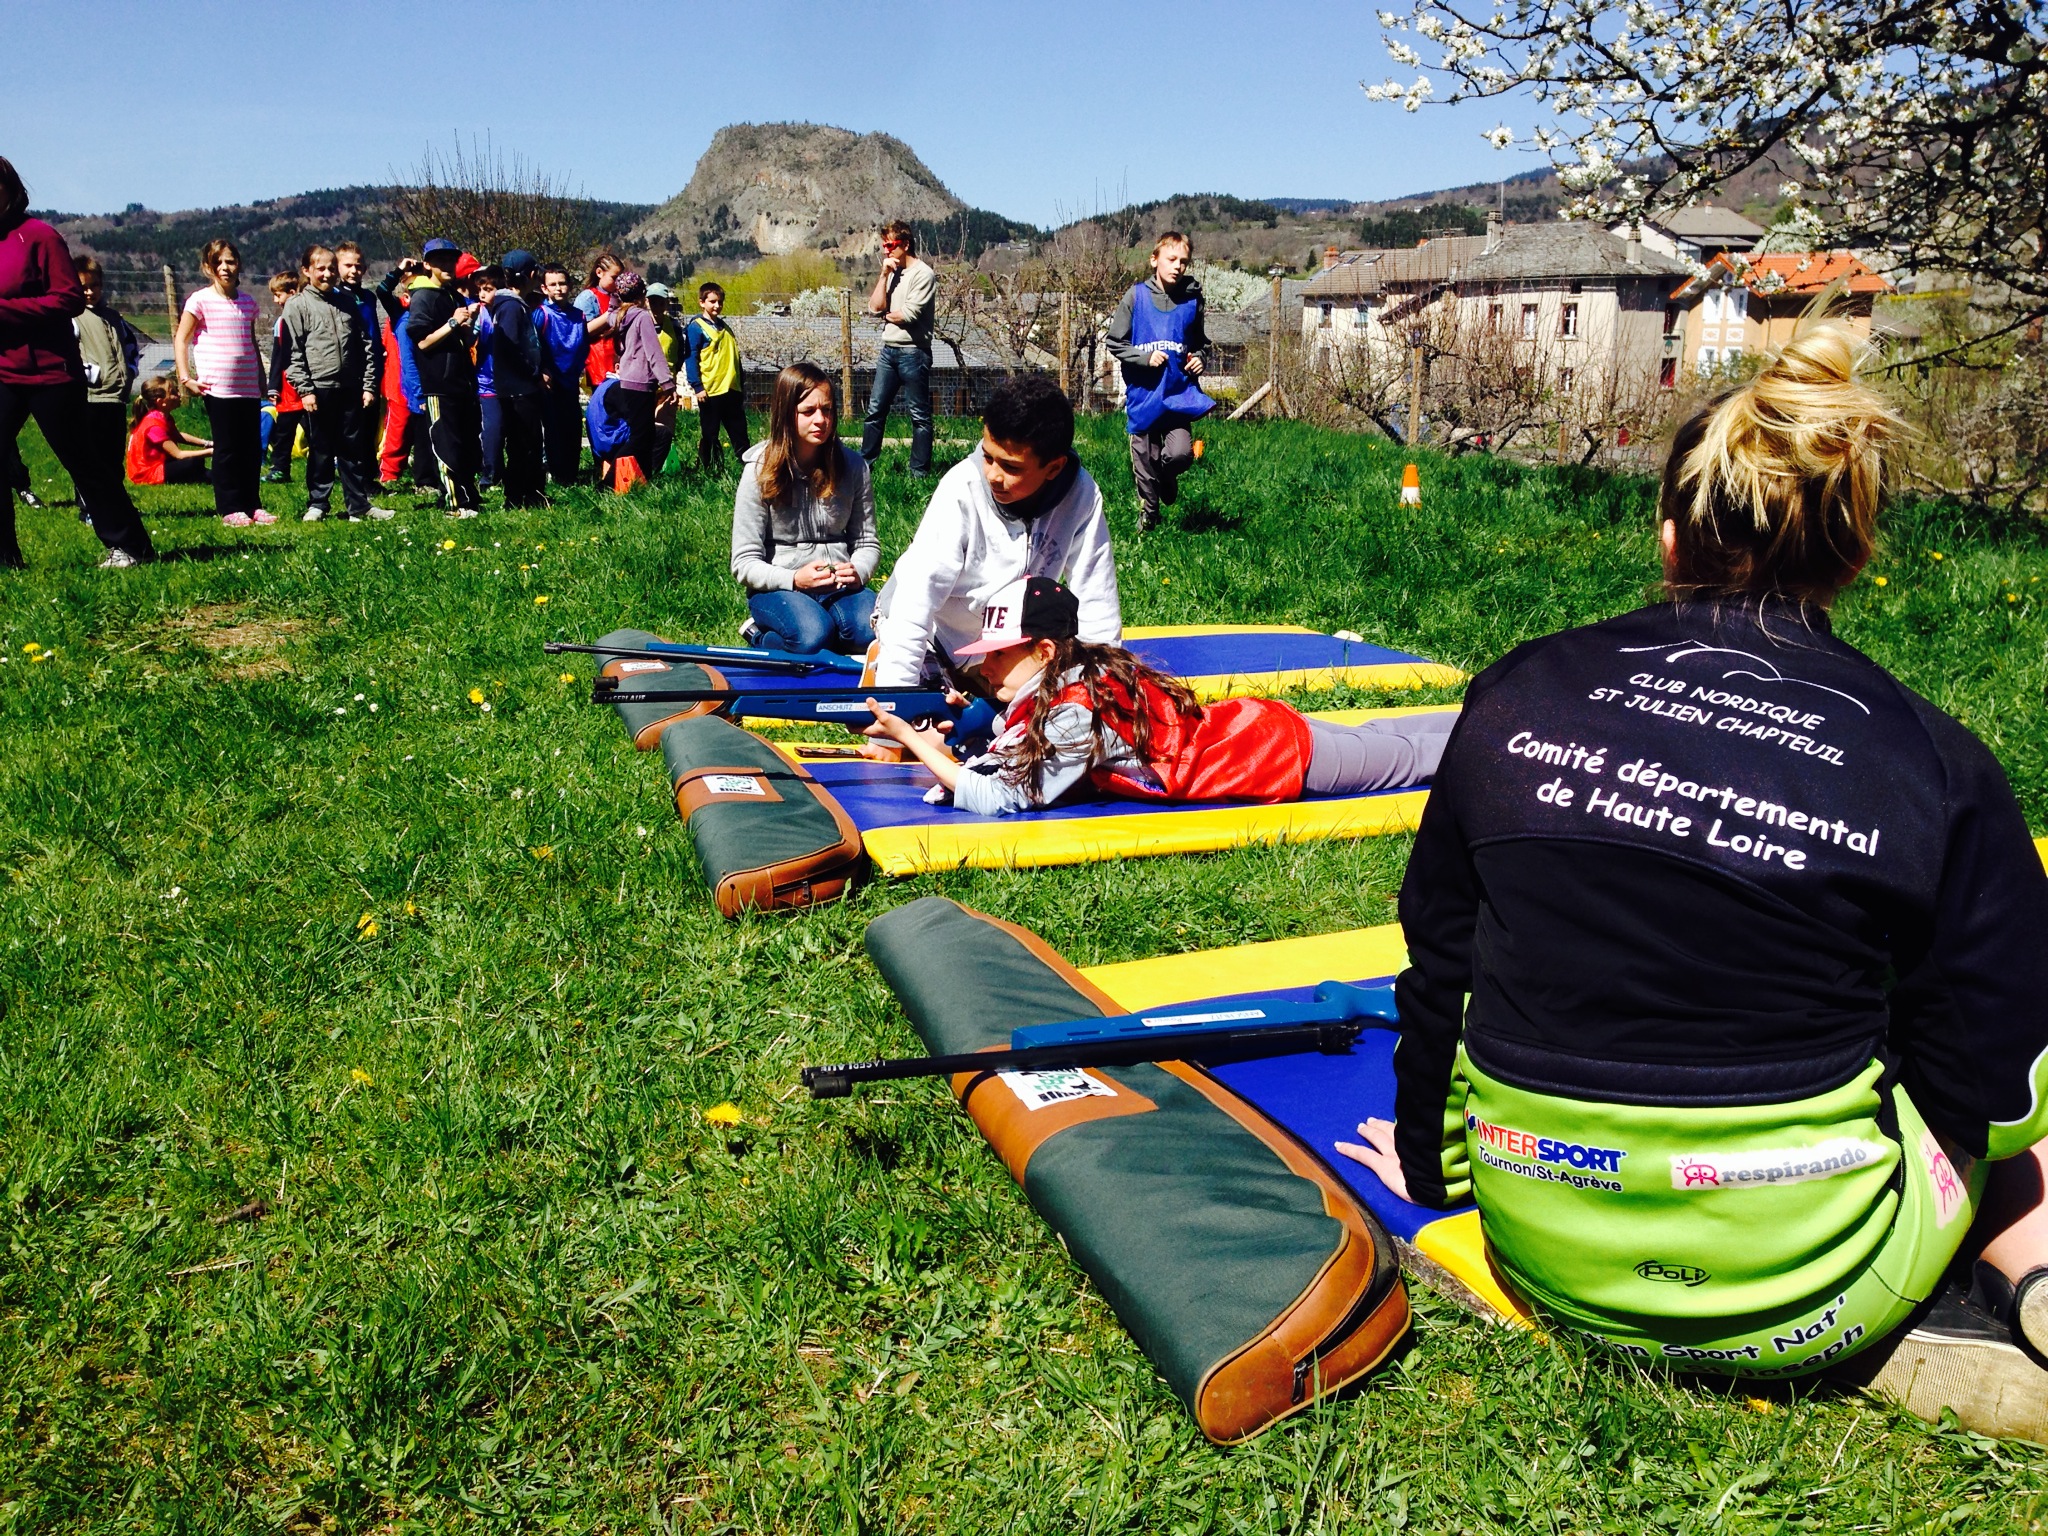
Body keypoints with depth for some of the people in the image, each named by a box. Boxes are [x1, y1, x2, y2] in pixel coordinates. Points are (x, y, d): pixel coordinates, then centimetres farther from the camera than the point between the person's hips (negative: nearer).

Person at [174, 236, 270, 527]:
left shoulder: (248, 302, 11)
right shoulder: (200, 301, -3)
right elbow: (180, 340, -1)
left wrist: (262, 380, 18)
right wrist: (185, 378, -8)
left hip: (249, 388, 5)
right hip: (217, 387, -4)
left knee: (253, 448, 6)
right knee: (227, 449, 0)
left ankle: (252, 505, 15)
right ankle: (230, 509, 5)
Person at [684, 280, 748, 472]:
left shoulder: (724, 327, 15)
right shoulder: (696, 328, -7)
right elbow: (690, 359, -12)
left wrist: (742, 384, 19)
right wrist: (697, 387, -17)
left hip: (731, 389, 6)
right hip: (710, 391, -6)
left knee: (739, 432, 9)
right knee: (709, 435, 3)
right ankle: (708, 470, 11)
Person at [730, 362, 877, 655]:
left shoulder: (853, 467, 3)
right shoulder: (759, 472, -5)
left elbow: (867, 542, 9)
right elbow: (744, 563, -6)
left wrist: (858, 571, -16)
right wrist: (794, 579, -24)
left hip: (839, 585, 3)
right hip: (777, 588, -2)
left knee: (870, 630, -30)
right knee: (812, 634, -34)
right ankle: (760, 633, 0)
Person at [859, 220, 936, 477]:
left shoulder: (923, 274, -9)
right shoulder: (892, 273, 14)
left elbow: (908, 314, -17)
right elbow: (875, 307, 4)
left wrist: (887, 314, 2)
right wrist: (884, 275, -2)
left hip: (913, 352, -8)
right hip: (888, 350, 8)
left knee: (919, 414, 0)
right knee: (875, 409, 10)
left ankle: (920, 470, 5)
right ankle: (864, 462, 17)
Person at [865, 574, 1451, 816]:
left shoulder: (1078, 712, -31)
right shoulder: (1080, 673, -7)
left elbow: (1004, 800, -29)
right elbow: (999, 762, -4)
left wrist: (915, 742, -28)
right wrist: (941, 747, -23)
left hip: (1281, 750, -7)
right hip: (1246, 727, 7)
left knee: (1409, 756, 12)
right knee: (1372, 740, 27)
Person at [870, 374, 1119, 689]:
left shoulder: (1080, 496, -23)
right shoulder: (962, 489, -29)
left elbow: (1096, 603, -14)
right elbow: (918, 595, -31)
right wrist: (894, 697, -38)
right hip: (926, 631, -3)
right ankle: (885, 658, 13)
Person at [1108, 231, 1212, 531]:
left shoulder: (1192, 298, 3)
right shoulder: (1137, 296, -4)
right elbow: (1115, 343, -1)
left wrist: (1198, 357, -1)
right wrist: (1145, 358, -14)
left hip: (1179, 392, 1)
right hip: (1143, 394, -1)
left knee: (1180, 454, -16)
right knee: (1145, 459, 7)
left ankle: (1167, 477, 20)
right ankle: (1148, 512, 30)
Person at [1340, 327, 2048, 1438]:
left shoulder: (1517, 693, -3)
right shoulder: (1936, 766, -9)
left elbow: (1439, 959, 5)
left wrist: (1431, 1160, 21)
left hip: (1549, 1258, 3)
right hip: (1804, 1287, -2)